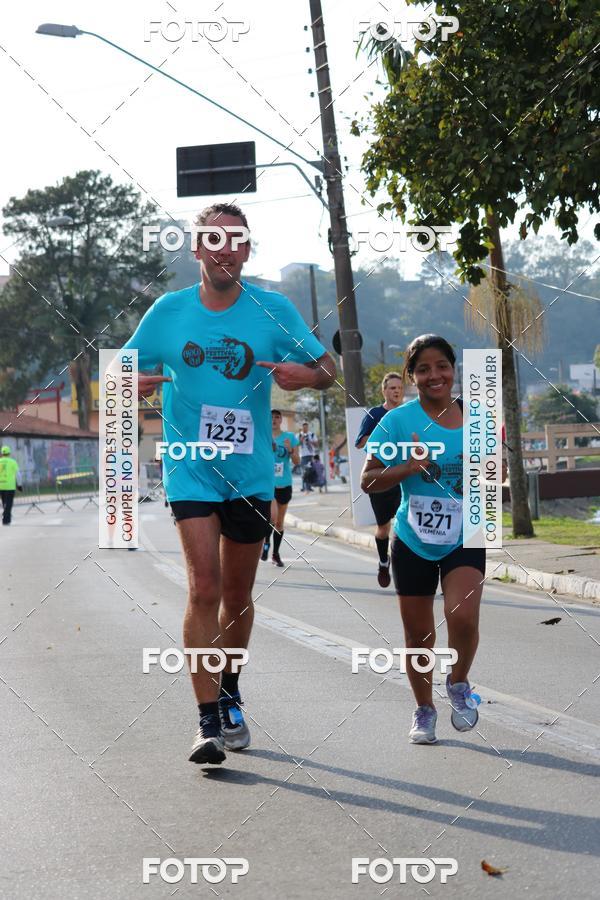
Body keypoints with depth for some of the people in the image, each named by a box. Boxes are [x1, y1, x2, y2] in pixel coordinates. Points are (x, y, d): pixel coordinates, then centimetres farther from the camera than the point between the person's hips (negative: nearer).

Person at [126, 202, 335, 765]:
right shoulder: (169, 311, -1)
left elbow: (326, 370, 4)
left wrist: (304, 375, -19)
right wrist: (134, 384, -16)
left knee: (237, 595, 12)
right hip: (190, 470, -1)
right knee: (204, 588, -15)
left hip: (251, 473, 2)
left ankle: (229, 698, 34)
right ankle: (209, 721, -13)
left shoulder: (272, 310, -1)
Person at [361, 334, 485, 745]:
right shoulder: (399, 420, -5)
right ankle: (424, 710, 30)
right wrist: (410, 467, -20)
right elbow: (368, 480, -6)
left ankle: (459, 684, 9)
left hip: (464, 539, 0)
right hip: (413, 542, 0)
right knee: (418, 634, 8)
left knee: (463, 617, -21)